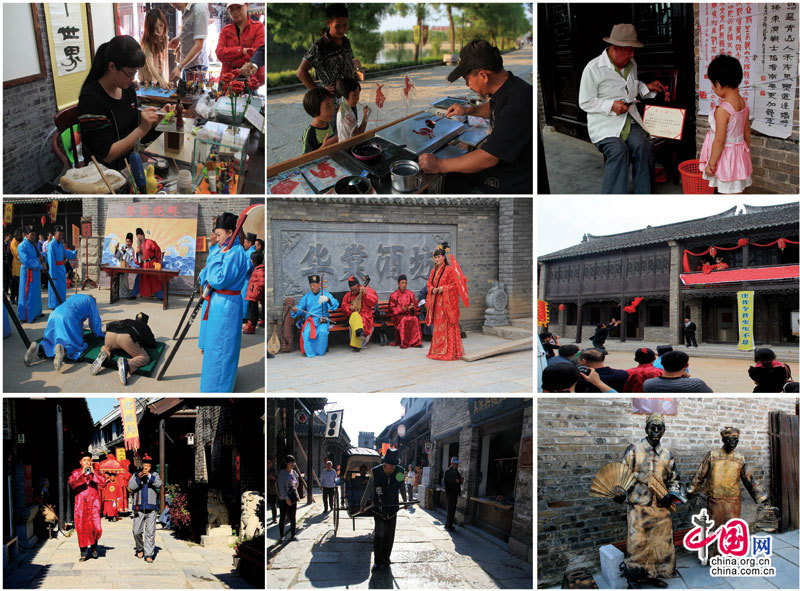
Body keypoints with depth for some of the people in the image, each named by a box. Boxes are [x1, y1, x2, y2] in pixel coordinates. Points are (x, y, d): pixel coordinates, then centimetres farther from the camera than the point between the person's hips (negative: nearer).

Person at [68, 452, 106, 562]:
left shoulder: (96, 472, 13)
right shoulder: (76, 472, 10)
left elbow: (102, 483, -2)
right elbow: (72, 483, -7)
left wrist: (93, 472, -10)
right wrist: (82, 474, -17)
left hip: (93, 504, 0)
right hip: (80, 503, 0)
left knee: (97, 528, -9)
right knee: (82, 528, -2)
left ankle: (94, 546, 18)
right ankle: (84, 552, 10)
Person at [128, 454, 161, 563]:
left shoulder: (154, 475, 9)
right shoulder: (136, 475, 11)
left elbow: (159, 484, -9)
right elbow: (130, 487, -2)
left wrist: (149, 476, -21)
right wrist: (138, 478, -17)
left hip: (151, 508, -1)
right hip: (139, 508, 1)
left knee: (150, 532, -5)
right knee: (137, 531, 1)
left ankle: (148, 554, -1)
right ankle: (140, 549, 26)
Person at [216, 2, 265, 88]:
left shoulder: (258, 27, 5)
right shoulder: (225, 30, 16)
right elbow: (220, 53, 0)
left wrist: (231, 61, -2)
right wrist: (241, 50, -13)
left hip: (251, 78, -2)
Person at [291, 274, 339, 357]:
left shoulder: (325, 294, 6)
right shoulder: (307, 296, 17)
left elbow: (336, 304, -11)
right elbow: (300, 307, 13)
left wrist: (328, 299, -33)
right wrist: (295, 310, -13)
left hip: (322, 321, -2)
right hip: (309, 320, 2)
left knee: (322, 332, -34)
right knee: (306, 332, -30)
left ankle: (320, 351, -12)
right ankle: (309, 352, -13)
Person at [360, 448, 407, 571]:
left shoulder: (400, 471, -7)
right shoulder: (376, 472, -13)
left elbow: (402, 487, 13)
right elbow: (369, 489, 2)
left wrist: (405, 501, 26)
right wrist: (363, 504, 12)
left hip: (392, 507, 3)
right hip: (378, 507, -3)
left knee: (389, 534, 7)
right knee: (379, 533, -11)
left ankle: (385, 558, 22)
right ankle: (377, 562, -2)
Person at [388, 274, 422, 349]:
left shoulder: (410, 293, 13)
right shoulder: (394, 295, 5)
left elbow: (415, 306, 14)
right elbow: (391, 309, 1)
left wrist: (411, 307, -11)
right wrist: (401, 309, -16)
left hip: (409, 314, 3)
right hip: (398, 315, -3)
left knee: (415, 319, -30)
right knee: (404, 320, -36)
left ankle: (416, 341, -26)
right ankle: (404, 342, -30)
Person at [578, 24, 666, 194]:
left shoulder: (631, 64, 14)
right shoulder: (593, 69, -8)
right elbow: (585, 102, -6)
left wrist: (647, 87, 12)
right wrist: (611, 106, -17)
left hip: (629, 121, 5)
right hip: (604, 124, -5)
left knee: (644, 147, -25)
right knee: (619, 151, -32)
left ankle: (644, 195, -19)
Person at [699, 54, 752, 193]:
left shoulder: (722, 109, -24)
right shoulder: (744, 104, 2)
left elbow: (719, 140, -22)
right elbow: (747, 132, 11)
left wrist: (711, 163, -14)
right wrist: (746, 153, 23)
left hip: (726, 157, -8)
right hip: (739, 154, 9)